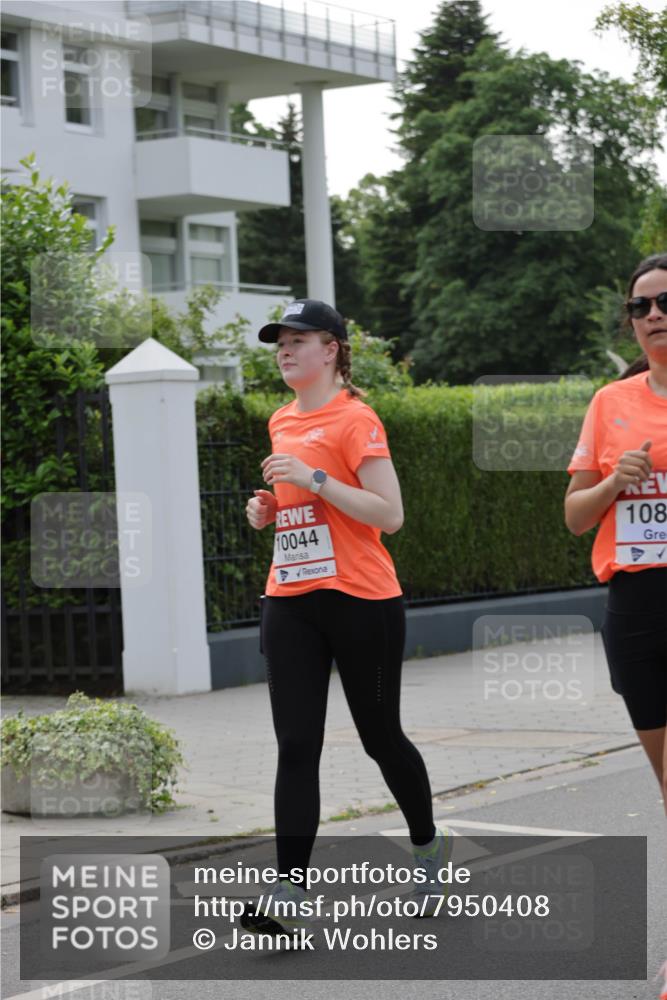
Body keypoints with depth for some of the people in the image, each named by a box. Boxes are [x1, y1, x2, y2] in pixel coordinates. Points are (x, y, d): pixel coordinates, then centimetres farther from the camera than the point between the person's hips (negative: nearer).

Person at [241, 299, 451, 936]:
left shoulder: (355, 418, -9)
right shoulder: (282, 423, 14)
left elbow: (390, 515, -15)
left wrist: (313, 479, -22)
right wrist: (270, 509, 7)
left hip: (361, 601, -6)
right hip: (289, 602, 6)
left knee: (380, 737, 7)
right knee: (296, 746, -4)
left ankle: (428, 846, 33)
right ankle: (289, 894, -9)